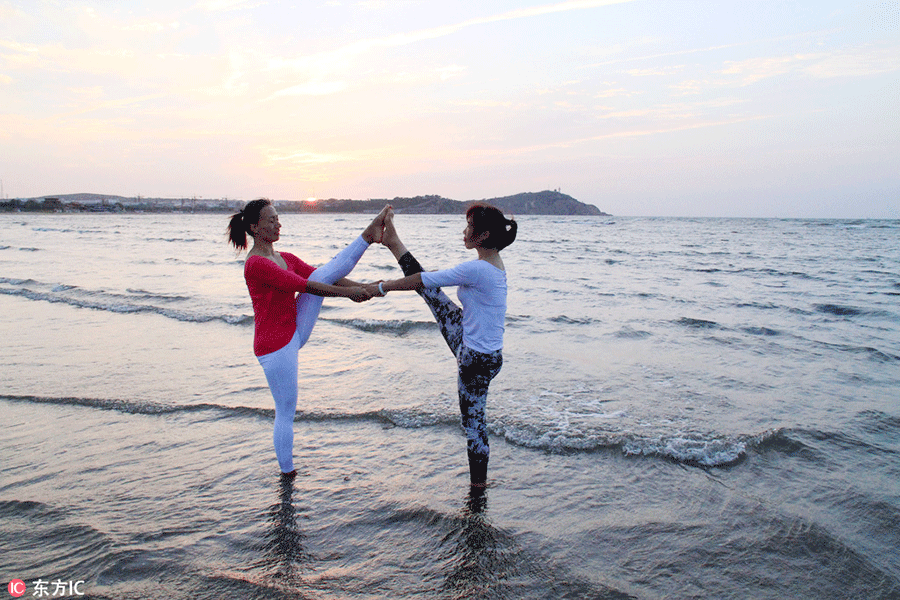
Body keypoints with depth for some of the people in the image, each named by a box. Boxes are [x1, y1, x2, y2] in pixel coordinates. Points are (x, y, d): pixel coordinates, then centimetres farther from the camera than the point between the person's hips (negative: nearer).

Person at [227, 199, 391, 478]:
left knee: (324, 272, -7)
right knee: (285, 414, 2)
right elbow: (304, 286, -22)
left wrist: (359, 286, -6)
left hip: (296, 332, 7)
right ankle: (287, 473, 17)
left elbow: (318, 277, 6)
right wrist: (347, 293, -20)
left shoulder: (286, 258, 11)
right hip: (275, 345, -7)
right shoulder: (256, 264, -17)